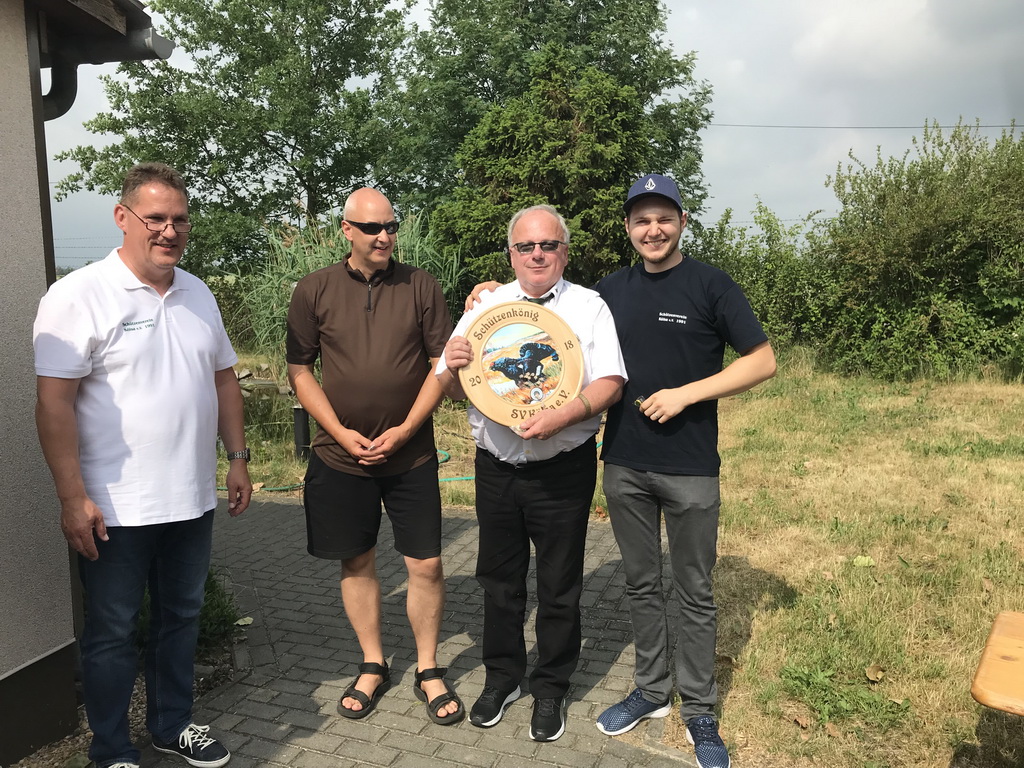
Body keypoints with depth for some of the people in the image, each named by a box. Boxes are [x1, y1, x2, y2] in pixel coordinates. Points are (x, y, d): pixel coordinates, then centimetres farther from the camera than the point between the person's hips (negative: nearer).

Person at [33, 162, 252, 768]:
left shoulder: (198, 295, 8)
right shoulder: (79, 296, -12)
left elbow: (224, 378, 14)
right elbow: (54, 401, -15)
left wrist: (238, 457, 10)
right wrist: (73, 497, -17)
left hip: (193, 500, 6)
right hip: (116, 509, -6)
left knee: (182, 616, 19)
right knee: (113, 632, 10)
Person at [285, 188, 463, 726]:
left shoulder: (420, 286, -1)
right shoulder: (314, 291, 0)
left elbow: (442, 364, -2)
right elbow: (300, 372, 1)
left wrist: (405, 429, -10)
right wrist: (342, 433, -9)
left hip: (411, 454, 0)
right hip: (340, 455, 1)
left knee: (426, 565, 3)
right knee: (356, 562, 12)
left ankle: (428, 670, 23)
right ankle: (373, 667, 31)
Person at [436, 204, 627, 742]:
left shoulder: (589, 307, -2)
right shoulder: (485, 306, 6)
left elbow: (610, 382, -12)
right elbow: (451, 390, 4)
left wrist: (561, 416, -28)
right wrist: (453, 368, -19)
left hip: (563, 469, -2)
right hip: (495, 468, 3)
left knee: (559, 586, 10)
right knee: (499, 580, 16)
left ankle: (551, 688, 30)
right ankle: (502, 677, 36)